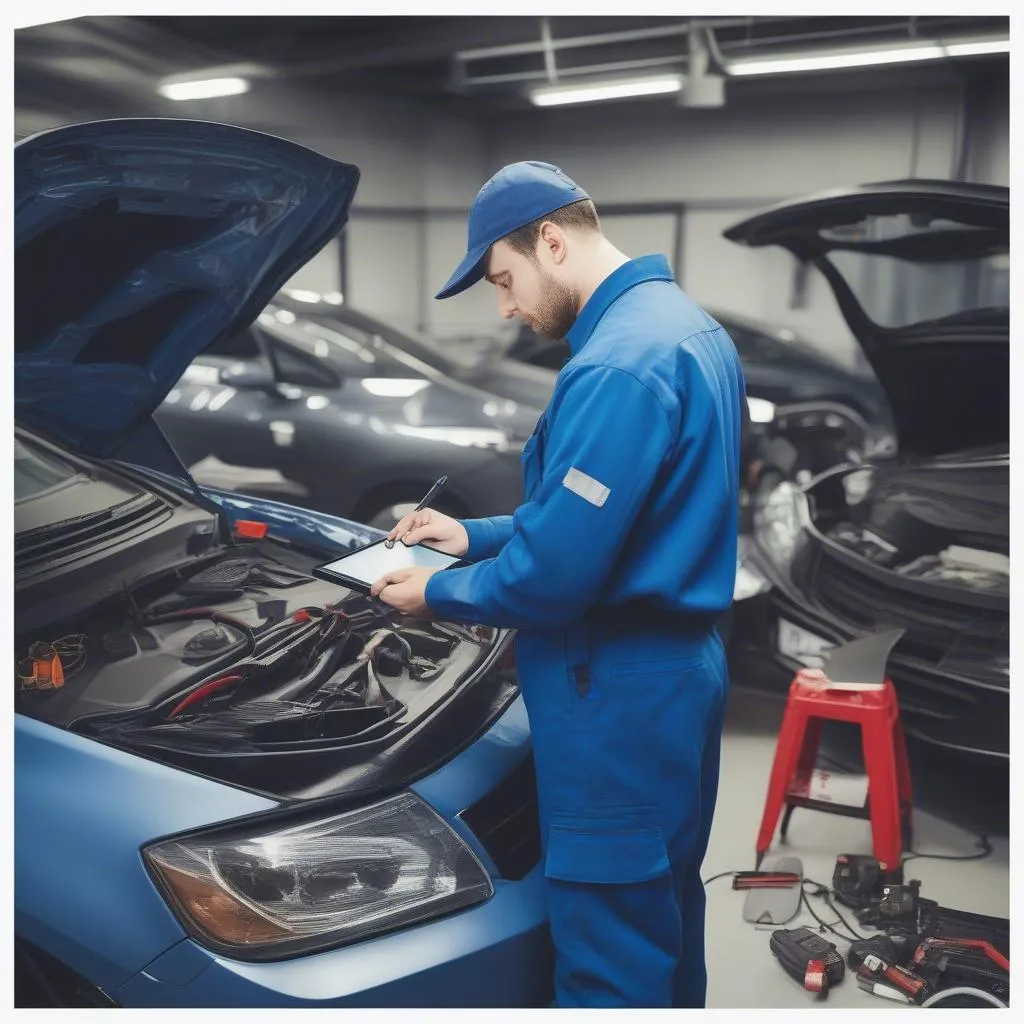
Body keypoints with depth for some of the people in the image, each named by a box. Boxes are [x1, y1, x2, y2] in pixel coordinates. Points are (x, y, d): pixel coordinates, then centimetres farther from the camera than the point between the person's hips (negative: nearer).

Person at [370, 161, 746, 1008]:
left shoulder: (617, 365, -23)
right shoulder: (689, 326, 11)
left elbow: (555, 573, -24)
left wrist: (438, 594, -6)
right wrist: (478, 536, 15)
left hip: (618, 691, -10)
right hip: (682, 669, 10)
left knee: (611, 948, 6)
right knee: (664, 902, 25)